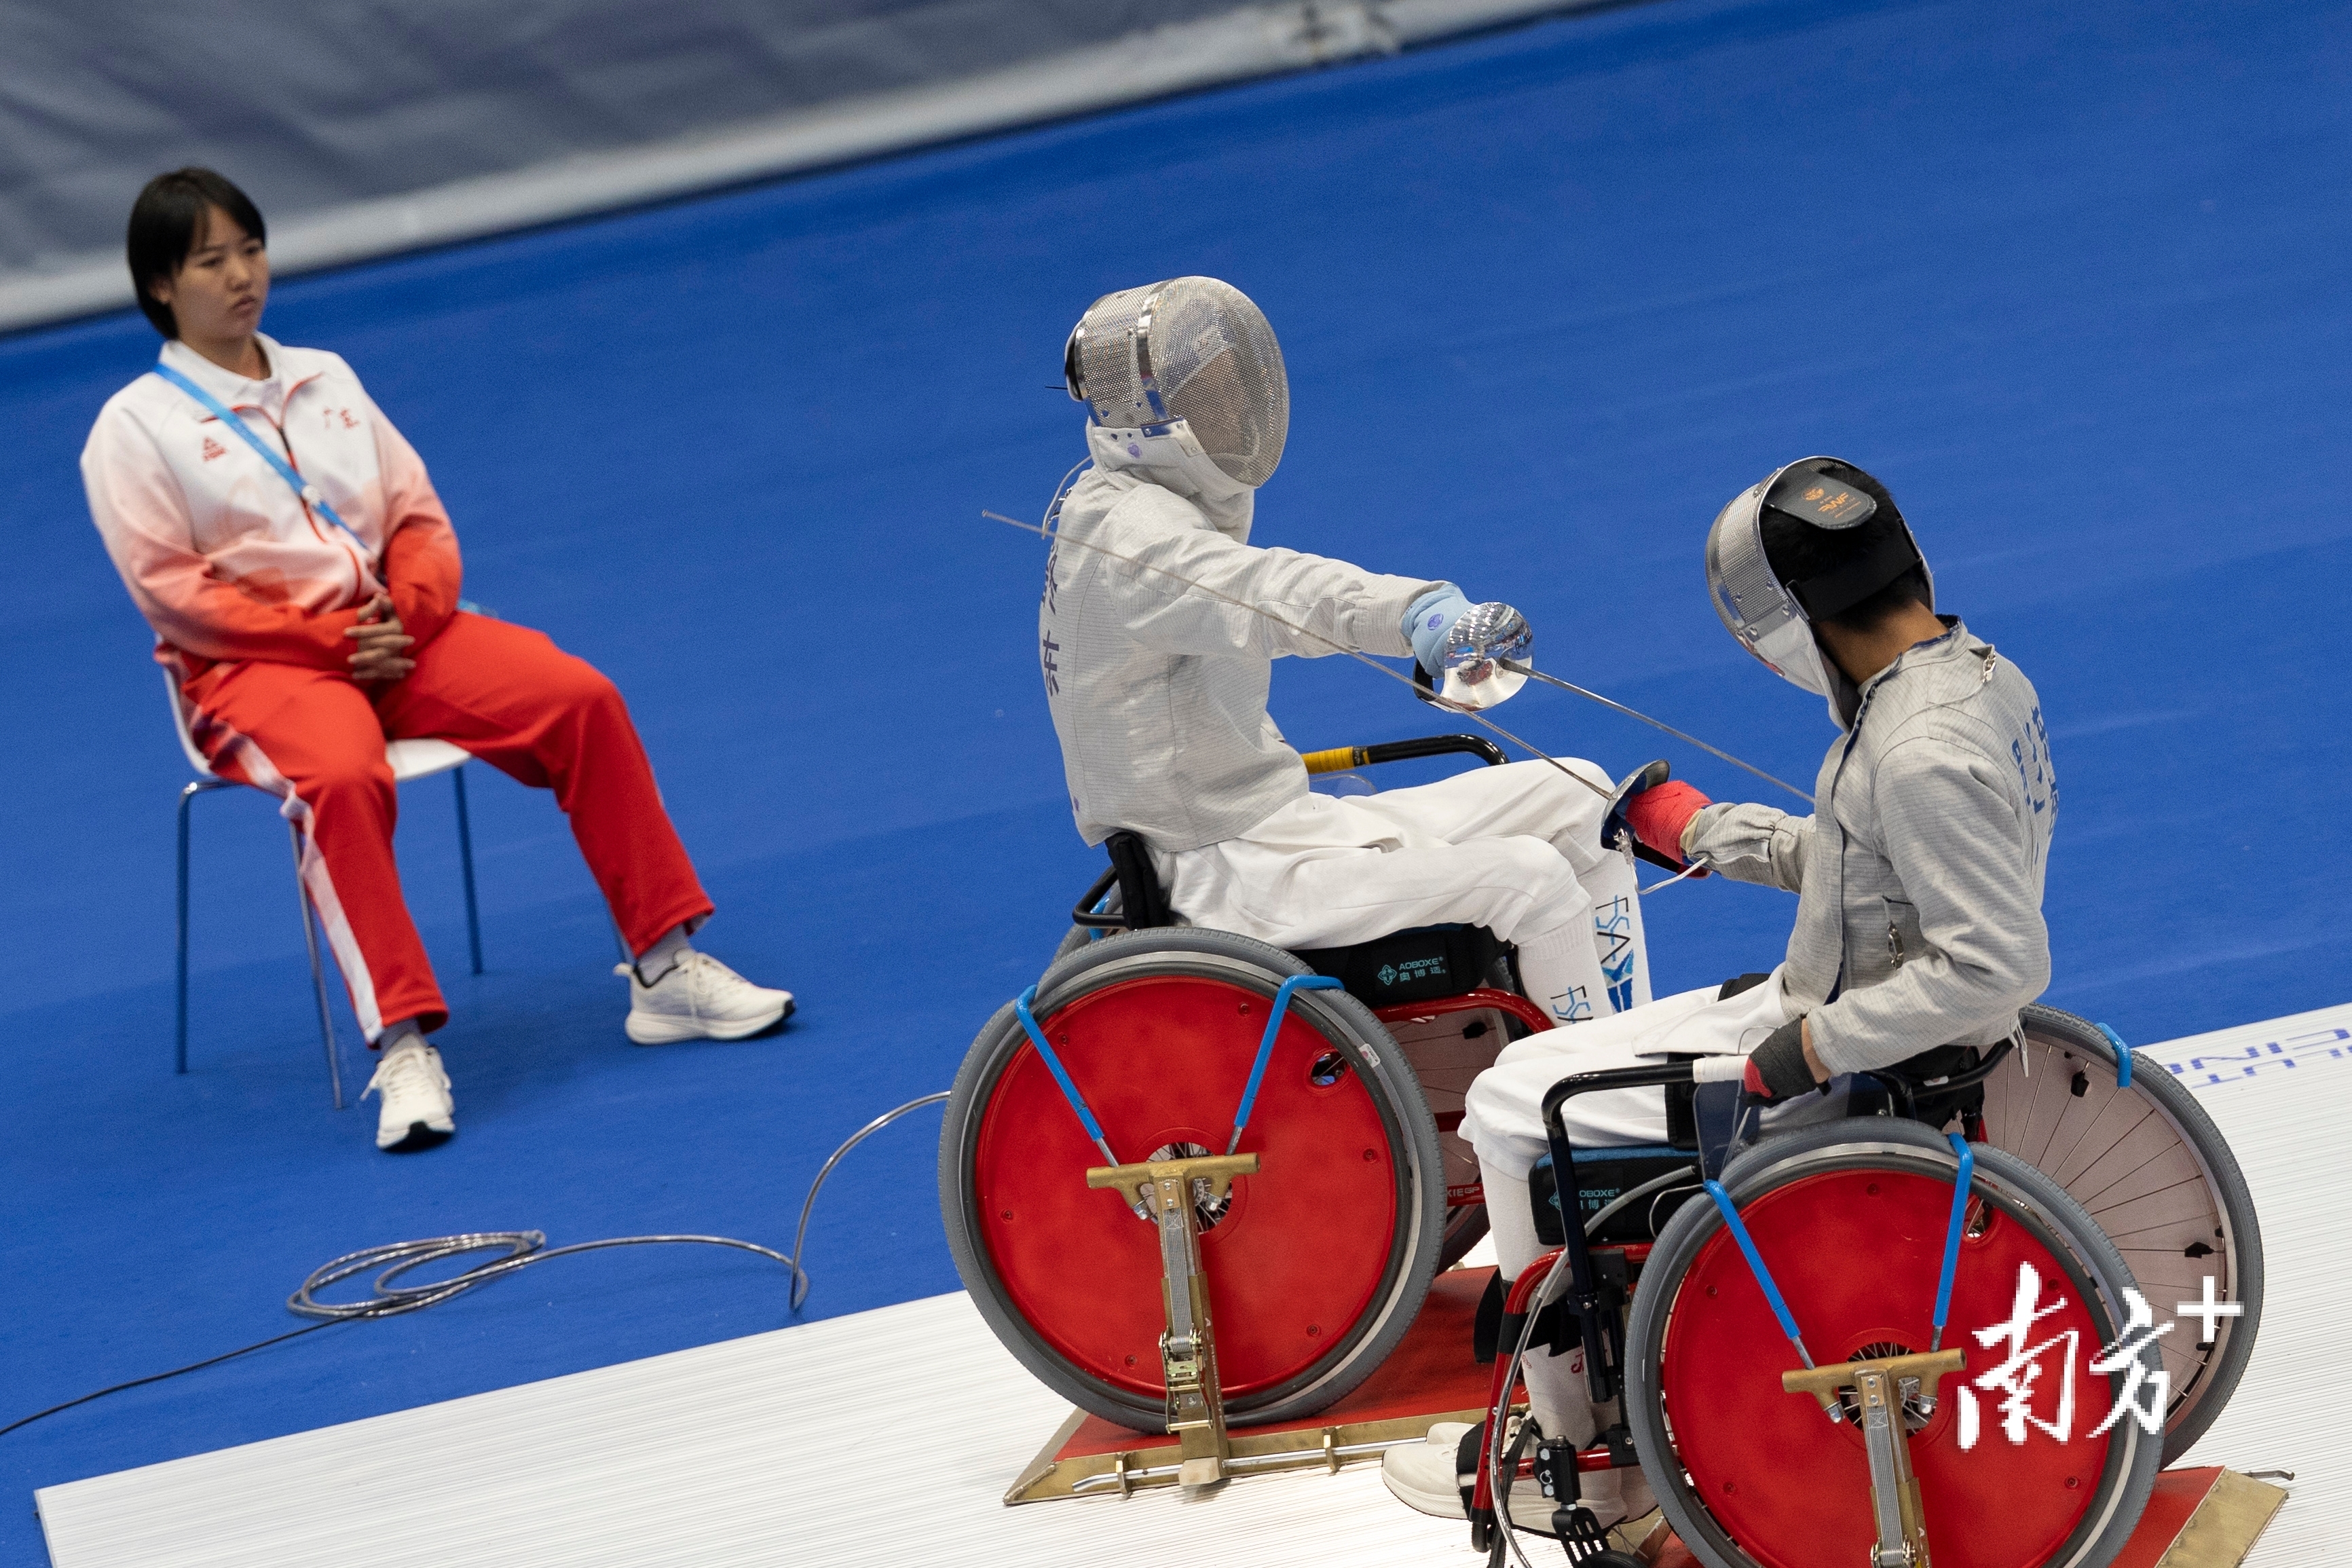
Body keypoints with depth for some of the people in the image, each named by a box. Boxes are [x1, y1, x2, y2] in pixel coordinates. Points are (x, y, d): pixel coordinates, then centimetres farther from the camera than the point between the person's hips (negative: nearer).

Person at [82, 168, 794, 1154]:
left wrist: (406, 609, -7)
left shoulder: (325, 381, 18)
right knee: (342, 778, -39)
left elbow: (418, 518, 15)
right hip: (253, 666, -5)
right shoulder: (132, 430, 1)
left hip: (393, 631, 5)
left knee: (583, 699, -16)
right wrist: (329, 638, -15)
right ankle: (403, 1046, -42)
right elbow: (173, 592, -8)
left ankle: (665, 971, -11)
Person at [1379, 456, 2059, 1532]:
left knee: (1514, 1106, -1)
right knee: (1537, 1071, 22)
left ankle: (1581, 1454, 9)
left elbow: (1997, 968, -32)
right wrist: (1708, 832, 17)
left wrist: (1815, 1047, -23)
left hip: (1852, 1071, -10)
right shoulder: (1981, 675, 1)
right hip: (1824, 1006, 10)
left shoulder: (1920, 755, -30)